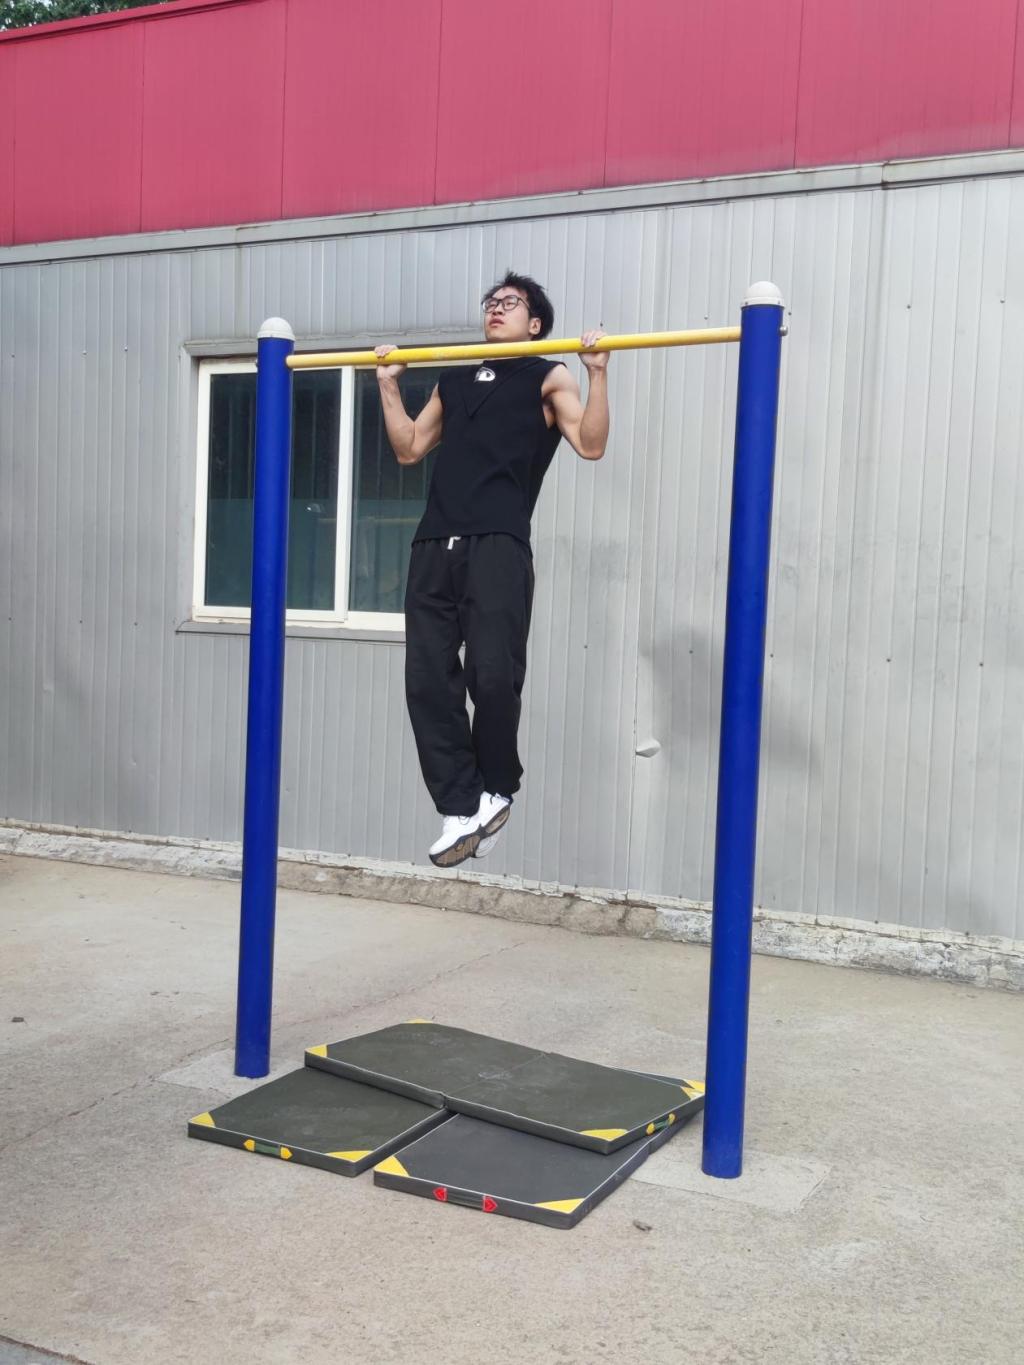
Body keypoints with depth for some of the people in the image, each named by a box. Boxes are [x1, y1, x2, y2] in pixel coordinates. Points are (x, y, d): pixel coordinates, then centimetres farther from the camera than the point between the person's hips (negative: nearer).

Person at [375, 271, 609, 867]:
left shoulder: (548, 378, 12)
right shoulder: (455, 381, 28)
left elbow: (591, 444, -1)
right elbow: (410, 449, 28)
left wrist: (598, 372, -8)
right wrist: (389, 385, 24)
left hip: (498, 545, -5)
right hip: (436, 544, 5)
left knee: (493, 675, -13)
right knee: (428, 681, -3)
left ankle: (497, 791, 11)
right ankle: (462, 808, 4)